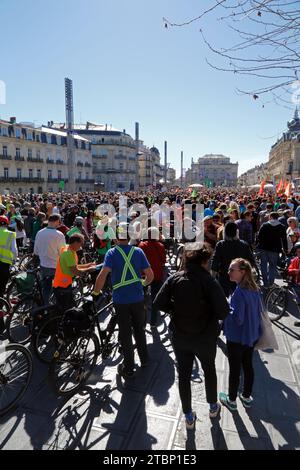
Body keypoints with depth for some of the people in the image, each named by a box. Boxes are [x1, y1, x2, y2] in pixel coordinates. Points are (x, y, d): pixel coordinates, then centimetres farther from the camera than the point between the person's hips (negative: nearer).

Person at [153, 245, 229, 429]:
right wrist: (208, 310, -3)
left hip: (180, 338, 2)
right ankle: (213, 406, 47)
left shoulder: (175, 279, -11)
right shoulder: (210, 282, -20)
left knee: (184, 375, 19)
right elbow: (223, 312, -23)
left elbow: (159, 303, -11)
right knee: (209, 369, 26)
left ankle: (189, 417, 35)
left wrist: (177, 307, 3)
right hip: (205, 338, -1)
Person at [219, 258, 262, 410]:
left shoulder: (239, 293, -29)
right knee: (248, 366, 22)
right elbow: (259, 311, 8)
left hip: (237, 339, -7)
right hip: (252, 336, 7)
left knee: (234, 370, 11)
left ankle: (231, 400, 31)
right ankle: (247, 397, 40)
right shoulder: (255, 289, -4)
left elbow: (237, 319, -28)